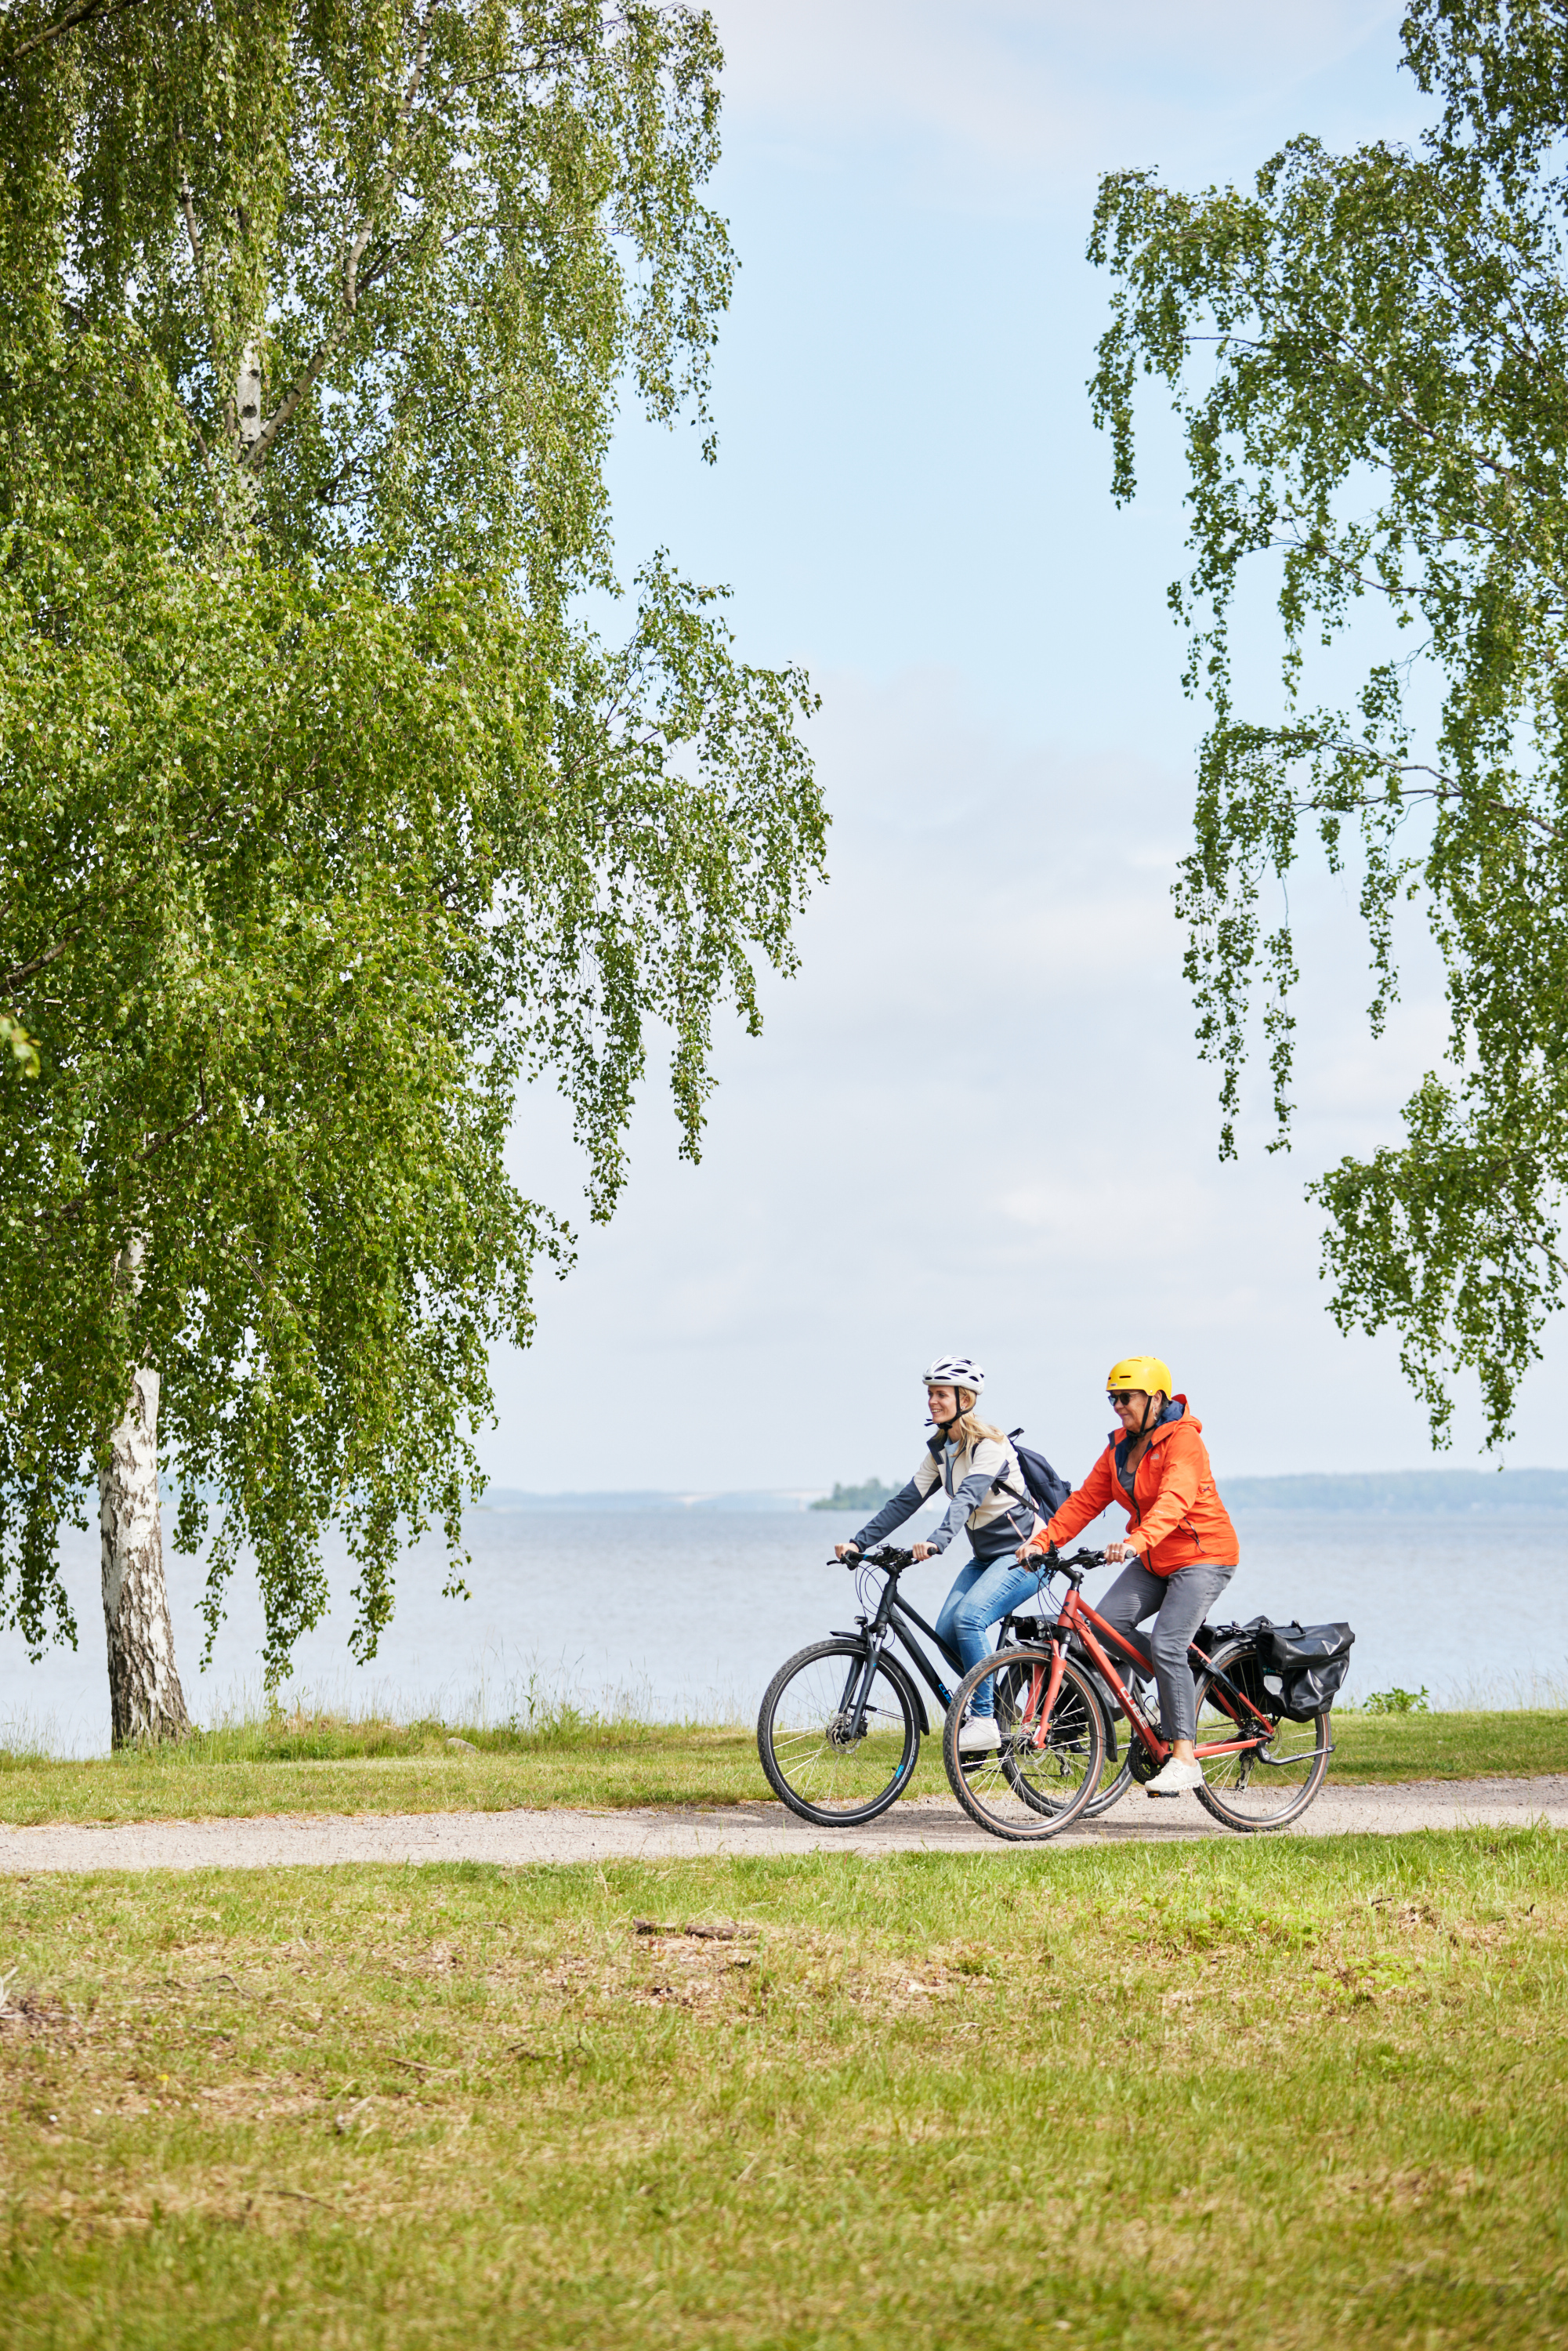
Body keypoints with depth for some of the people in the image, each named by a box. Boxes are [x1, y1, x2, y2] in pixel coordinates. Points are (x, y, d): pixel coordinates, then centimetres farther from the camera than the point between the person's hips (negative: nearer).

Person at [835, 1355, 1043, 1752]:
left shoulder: (989, 1445, -19)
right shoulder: (940, 1448, 5)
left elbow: (967, 1498, -35)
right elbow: (906, 1500, 2)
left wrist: (936, 1541, -51)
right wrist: (859, 1542, -8)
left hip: (1024, 1554, -8)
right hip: (985, 1556, 8)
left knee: (968, 1617, -27)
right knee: (946, 1630, -8)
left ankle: (984, 1720, -19)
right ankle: (999, 1705, 11)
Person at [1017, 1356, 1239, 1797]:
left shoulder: (1183, 1441, -17)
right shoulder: (1121, 1447, 8)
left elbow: (1173, 1501, -34)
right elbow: (1086, 1500, 3)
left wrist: (1135, 1542, -50)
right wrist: (1042, 1539, -11)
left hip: (1203, 1556, -8)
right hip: (1154, 1561, 8)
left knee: (1166, 1645, -21)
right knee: (1107, 1620, -14)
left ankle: (1184, 1759, -16)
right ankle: (1187, 1683, 5)